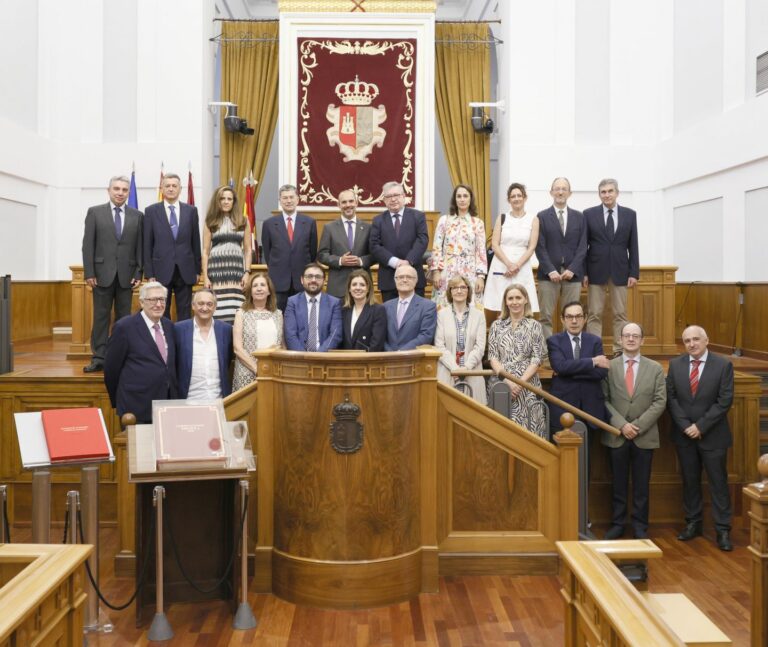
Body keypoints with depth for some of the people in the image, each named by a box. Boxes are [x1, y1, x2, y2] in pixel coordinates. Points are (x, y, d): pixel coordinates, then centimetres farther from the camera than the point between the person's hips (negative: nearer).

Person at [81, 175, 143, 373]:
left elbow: (139, 247, 6)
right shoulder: (95, 212, 5)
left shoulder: (137, 216, 8)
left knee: (124, 318, 4)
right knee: (101, 317, 2)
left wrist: (138, 273, -2)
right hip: (103, 273, -1)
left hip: (126, 275, 1)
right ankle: (98, 358, 5)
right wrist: (89, 273, -5)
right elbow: (88, 245, 1)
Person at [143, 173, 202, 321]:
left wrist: (197, 269, 6)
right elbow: (147, 245, 1)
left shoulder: (191, 210, 6)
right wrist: (149, 273, -3)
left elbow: (196, 242, 8)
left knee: (185, 314, 6)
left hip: (185, 271, 1)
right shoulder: (151, 211, 2)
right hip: (161, 270, -1)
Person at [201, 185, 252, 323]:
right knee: (217, 309, -9)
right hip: (216, 268, -1)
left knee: (236, 311, -8)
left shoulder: (243, 221, 11)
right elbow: (205, 251, 7)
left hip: (236, 268, 1)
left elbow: (247, 249, 11)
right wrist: (205, 276, -1)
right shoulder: (210, 222, 9)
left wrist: (247, 272, 0)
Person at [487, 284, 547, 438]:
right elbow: (492, 357, 3)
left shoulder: (534, 326, 5)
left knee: (527, 427, -3)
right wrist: (508, 380, -11)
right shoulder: (497, 325, 9)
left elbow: (537, 359, -1)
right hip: (502, 385, 1)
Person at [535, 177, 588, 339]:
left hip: (573, 274, 2)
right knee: (545, 317, -3)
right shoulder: (542, 216, 5)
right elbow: (540, 247, -1)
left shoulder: (579, 217, 11)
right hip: (548, 274, -2)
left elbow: (582, 246, 5)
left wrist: (572, 269, -8)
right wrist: (550, 270, -12)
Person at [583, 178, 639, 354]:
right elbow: (583, 245, 2)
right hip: (596, 271, -1)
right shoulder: (589, 214, 2)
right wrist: (583, 272, -5)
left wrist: (634, 273, -1)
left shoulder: (630, 214, 6)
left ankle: (620, 352, 9)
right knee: (595, 315, 1)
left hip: (620, 272, 1)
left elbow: (633, 246, 5)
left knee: (620, 314, 4)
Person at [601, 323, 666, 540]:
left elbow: (660, 402, -2)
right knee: (618, 484, 8)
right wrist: (621, 425, -13)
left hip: (645, 436, 1)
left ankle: (640, 526, 19)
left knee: (642, 485, 8)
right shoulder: (609, 367, 1)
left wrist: (638, 425, -11)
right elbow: (604, 400, -2)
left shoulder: (655, 368, 4)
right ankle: (617, 524, 19)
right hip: (616, 435, 0)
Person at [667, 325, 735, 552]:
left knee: (718, 482, 3)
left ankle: (722, 530, 11)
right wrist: (685, 426, -9)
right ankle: (693, 523, 23)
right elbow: (671, 398, 1)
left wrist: (700, 426, -14)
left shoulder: (723, 365, -6)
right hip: (684, 434, 3)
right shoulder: (675, 364, 2)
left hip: (712, 435, -3)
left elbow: (725, 400, -10)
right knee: (690, 481, 12)